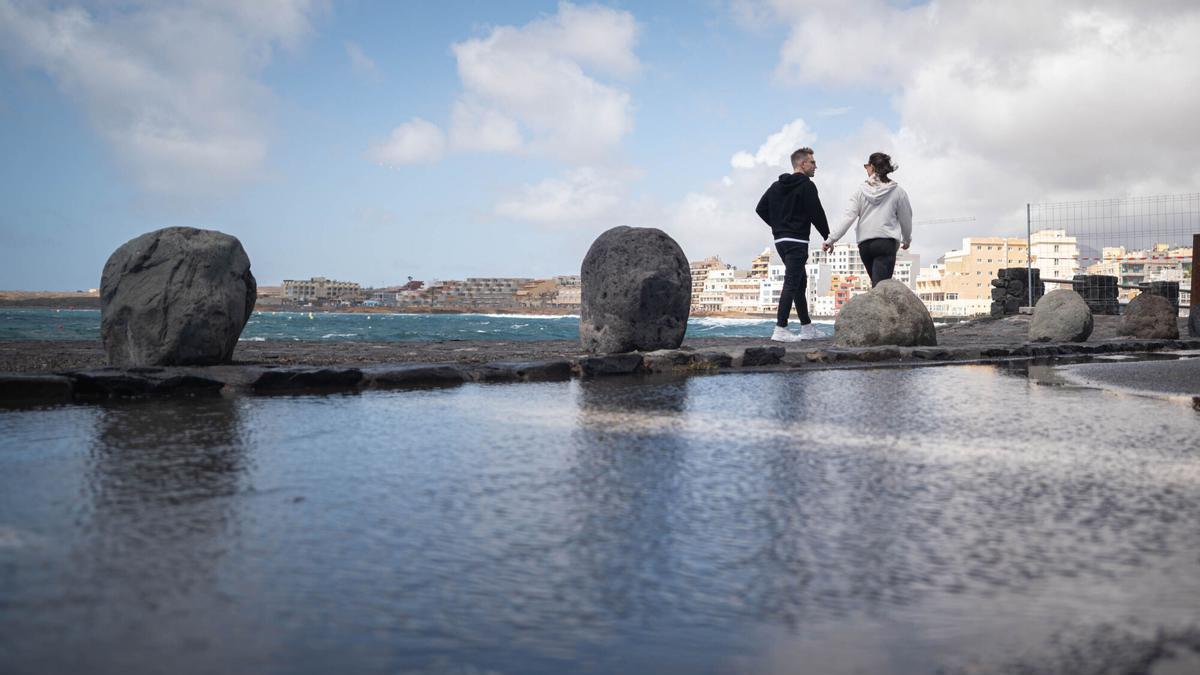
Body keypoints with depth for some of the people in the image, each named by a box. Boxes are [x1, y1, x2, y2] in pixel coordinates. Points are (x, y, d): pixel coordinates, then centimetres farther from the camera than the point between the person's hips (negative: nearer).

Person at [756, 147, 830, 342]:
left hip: (780, 240, 9)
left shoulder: (776, 185, 14)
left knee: (800, 282, 16)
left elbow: (760, 209, 14)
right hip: (797, 241, -9)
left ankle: (807, 328, 21)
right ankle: (780, 330, -16)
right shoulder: (806, 185, -10)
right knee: (791, 284, -11)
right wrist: (828, 237, -2)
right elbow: (816, 213, -13)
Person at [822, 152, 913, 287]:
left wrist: (830, 239, -4)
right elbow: (905, 219, 12)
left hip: (864, 244, 3)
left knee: (878, 284, 16)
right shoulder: (898, 192, 3)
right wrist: (906, 240, 29)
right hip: (886, 243, -3)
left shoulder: (861, 191, 4)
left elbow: (848, 217, -4)